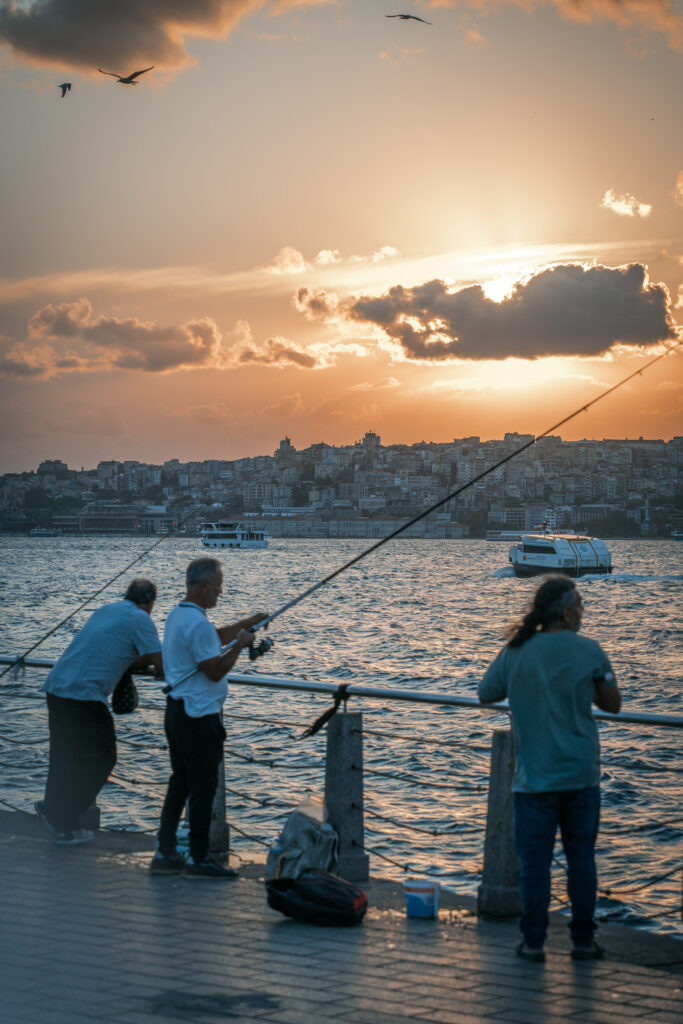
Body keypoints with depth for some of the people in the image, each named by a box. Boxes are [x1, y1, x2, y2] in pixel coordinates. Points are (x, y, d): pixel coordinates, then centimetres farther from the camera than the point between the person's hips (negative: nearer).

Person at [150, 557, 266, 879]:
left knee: (180, 784, 15)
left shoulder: (177, 615, 13)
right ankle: (198, 859, 3)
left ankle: (164, 853, 19)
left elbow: (214, 638, 28)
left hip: (177, 710, 10)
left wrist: (245, 624, 23)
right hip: (199, 716, -10)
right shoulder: (197, 623, -19)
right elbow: (215, 671, -19)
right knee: (203, 789, -3)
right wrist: (240, 645, -7)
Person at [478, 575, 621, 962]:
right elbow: (613, 703, 5)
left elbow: (486, 695, 11)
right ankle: (584, 940, 15)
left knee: (534, 861, 5)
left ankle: (534, 941, 7)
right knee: (582, 860, 10)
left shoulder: (515, 653, -3)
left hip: (534, 776, 0)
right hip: (581, 774, 0)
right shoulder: (589, 651, -6)